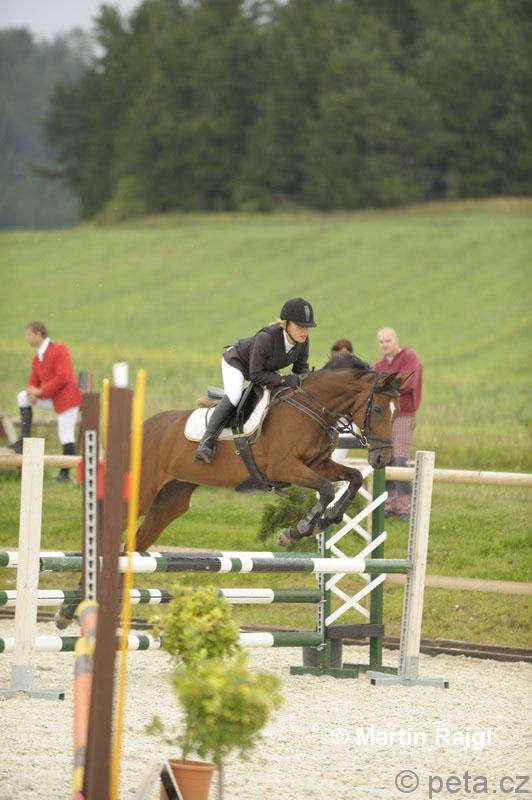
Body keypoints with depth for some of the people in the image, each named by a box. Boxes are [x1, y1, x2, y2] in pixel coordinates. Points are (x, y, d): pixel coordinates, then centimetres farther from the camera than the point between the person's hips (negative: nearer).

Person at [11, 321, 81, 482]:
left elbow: (62, 378, -24)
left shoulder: (59, 350, -15)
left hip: (67, 398, -9)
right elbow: (34, 383, 13)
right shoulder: (37, 358, 11)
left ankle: (65, 473, -4)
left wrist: (40, 392, -20)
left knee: (66, 435, -10)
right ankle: (24, 439, 3)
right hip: (53, 399, 9)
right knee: (22, 397, 9)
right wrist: (32, 392, -12)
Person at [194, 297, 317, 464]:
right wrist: (284, 380, -40)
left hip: (266, 367, 7)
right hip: (236, 361, -7)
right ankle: (207, 441, -31)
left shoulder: (303, 340, -25)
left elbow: (302, 367, -7)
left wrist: (299, 380, -30)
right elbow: (256, 374, -33)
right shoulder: (266, 338, -42)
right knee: (233, 396, -31)